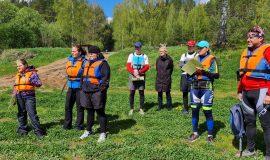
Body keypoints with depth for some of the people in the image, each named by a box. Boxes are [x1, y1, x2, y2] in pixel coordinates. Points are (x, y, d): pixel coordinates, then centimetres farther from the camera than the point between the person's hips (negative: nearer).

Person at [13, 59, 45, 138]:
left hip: (29, 96, -6)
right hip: (19, 96, 6)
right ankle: (22, 129, 27)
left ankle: (38, 130, -4)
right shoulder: (18, 75, 15)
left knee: (32, 113, -9)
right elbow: (15, 86, 20)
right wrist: (14, 95, 13)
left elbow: (39, 83, -11)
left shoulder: (32, 73, -3)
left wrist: (30, 80, -20)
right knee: (21, 113, 13)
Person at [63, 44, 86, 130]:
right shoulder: (69, 59, 9)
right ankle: (67, 125, 23)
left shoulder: (84, 61, -11)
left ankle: (79, 125, 19)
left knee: (79, 107, 5)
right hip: (71, 87, 6)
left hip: (80, 87, -6)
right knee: (68, 106, 10)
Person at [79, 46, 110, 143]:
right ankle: (88, 131, 32)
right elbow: (84, 76, 23)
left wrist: (101, 90, -19)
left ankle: (103, 133, 12)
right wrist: (83, 88, 16)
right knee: (90, 112, 17)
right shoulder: (87, 63, 16)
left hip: (97, 93, -7)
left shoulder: (102, 63, -8)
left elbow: (105, 78, -14)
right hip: (86, 92, 7)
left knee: (100, 112, 1)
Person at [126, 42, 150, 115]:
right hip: (132, 76, 0)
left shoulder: (144, 56, 6)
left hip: (141, 76, 0)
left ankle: (141, 109, 11)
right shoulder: (131, 55, 6)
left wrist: (139, 72, -17)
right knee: (132, 93, -1)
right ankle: (131, 109, 8)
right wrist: (134, 73, -19)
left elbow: (147, 67, -4)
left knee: (141, 93, 3)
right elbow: (128, 66, -3)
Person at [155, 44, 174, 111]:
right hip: (159, 79, 3)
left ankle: (169, 106, 15)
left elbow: (171, 69, 7)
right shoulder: (158, 59, 4)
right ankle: (159, 106, 17)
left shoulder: (169, 59, -6)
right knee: (159, 93, 7)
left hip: (167, 79, -3)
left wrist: (167, 75, 9)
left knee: (168, 93, 3)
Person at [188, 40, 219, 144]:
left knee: (207, 112, -4)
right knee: (194, 110, 7)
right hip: (195, 87, 5)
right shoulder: (195, 58, 15)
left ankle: (210, 135, 8)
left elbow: (216, 75, -9)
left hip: (206, 88, -5)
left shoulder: (211, 59, -1)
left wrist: (204, 71, -17)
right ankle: (195, 133, 20)